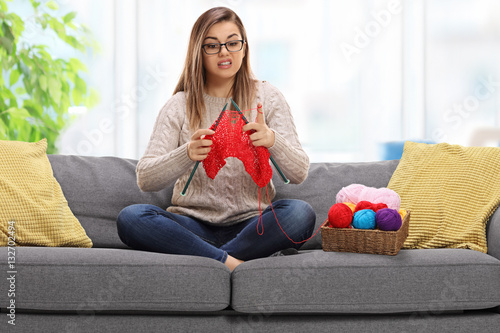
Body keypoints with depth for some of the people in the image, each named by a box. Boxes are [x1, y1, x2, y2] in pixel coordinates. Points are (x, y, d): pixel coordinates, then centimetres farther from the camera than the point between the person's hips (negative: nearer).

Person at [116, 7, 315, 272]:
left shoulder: (267, 98, 6)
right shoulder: (180, 105, 5)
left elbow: (299, 173, -4)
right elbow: (145, 179, -6)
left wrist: (272, 141, -27)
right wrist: (187, 154, -27)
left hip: (250, 227, 0)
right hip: (193, 225, 0)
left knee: (300, 214, -30)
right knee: (130, 218, -27)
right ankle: (233, 263, -29)